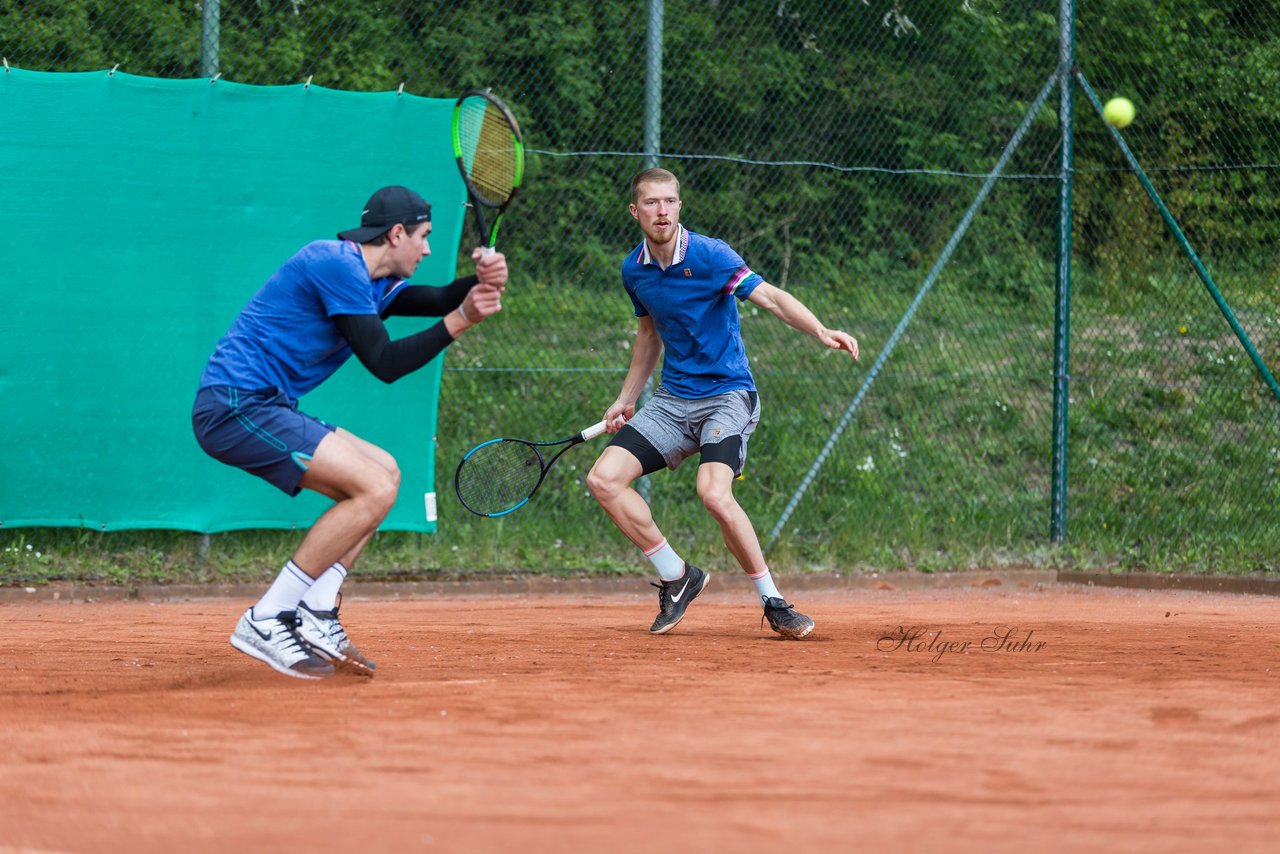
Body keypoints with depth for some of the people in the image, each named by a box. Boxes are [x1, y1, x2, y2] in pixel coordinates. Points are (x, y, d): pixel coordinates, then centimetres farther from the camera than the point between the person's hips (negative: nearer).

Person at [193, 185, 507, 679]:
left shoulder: (370, 282, 20)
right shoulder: (337, 265, -12)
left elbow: (436, 300, 16)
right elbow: (385, 363, -14)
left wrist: (481, 282, -5)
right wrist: (460, 321, -14)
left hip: (262, 409, 11)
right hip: (235, 405, -11)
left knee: (384, 474, 14)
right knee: (374, 489, -17)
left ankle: (315, 619, 4)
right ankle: (266, 622, -16)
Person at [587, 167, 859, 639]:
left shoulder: (709, 255, -14)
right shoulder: (633, 270, 5)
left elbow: (770, 296, -23)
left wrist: (820, 331, -39)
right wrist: (626, 399, 23)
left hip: (727, 394, -6)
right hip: (671, 400, 6)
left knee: (714, 493, -29)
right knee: (604, 479, -9)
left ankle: (773, 602, -12)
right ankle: (677, 577, 7)